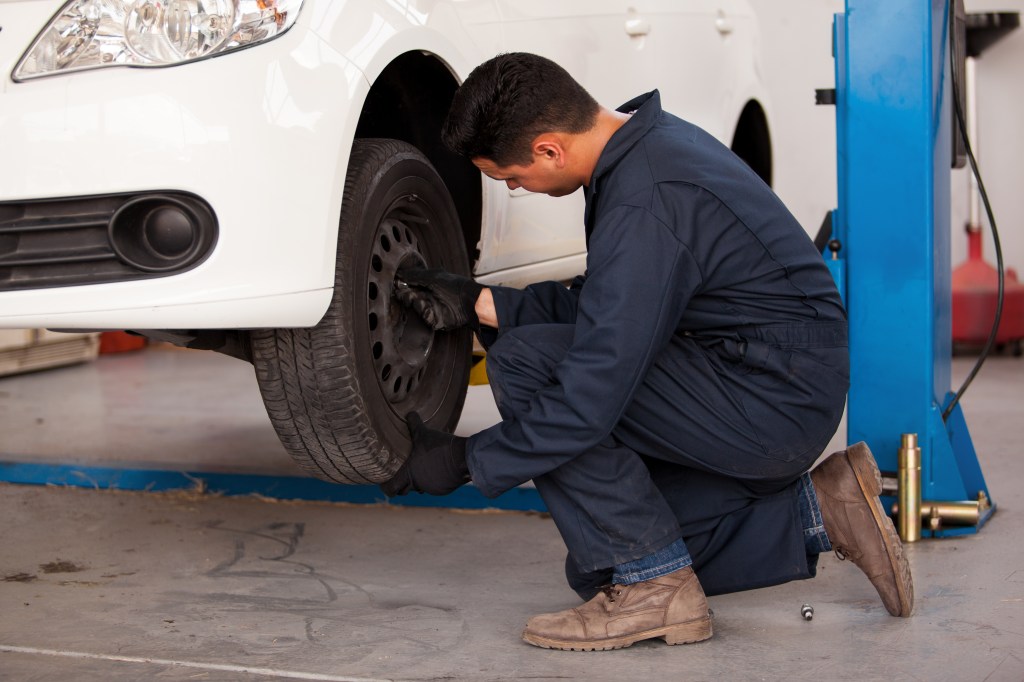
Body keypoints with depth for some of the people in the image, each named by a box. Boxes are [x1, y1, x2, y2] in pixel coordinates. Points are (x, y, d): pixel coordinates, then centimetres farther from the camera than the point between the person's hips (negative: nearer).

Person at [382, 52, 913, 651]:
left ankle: (656, 587, -10)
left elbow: (591, 396, -26)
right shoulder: (646, 139, 5)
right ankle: (816, 512, 14)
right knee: (598, 565, 14)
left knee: (524, 364, -18)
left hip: (774, 402, -10)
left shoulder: (644, 205, -26)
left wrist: (467, 461, -15)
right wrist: (479, 303, 7)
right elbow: (604, 307, 15)